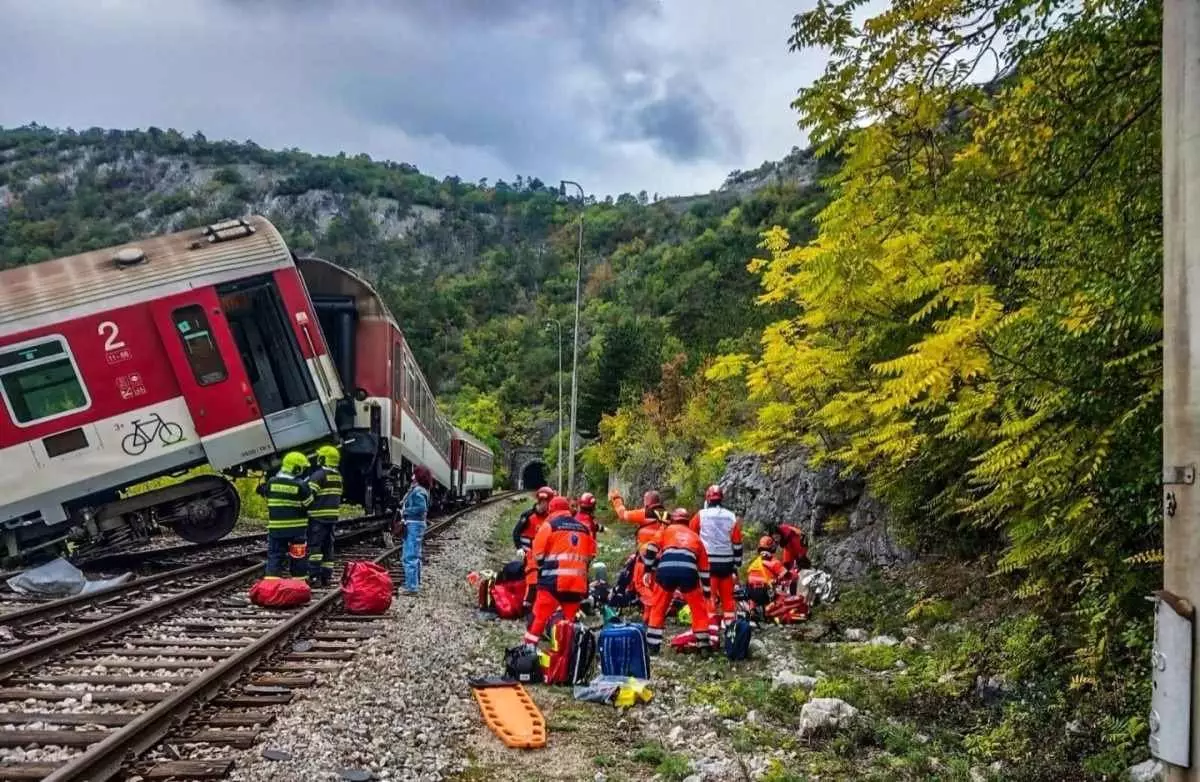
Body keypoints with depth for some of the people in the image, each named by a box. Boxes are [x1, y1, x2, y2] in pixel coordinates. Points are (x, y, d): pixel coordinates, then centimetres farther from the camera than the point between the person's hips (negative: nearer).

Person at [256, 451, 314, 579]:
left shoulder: (271, 482, -2)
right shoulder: (301, 485, -13)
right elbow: (309, 504, -5)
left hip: (275, 527, 2)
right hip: (297, 527, -2)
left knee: (274, 555, 6)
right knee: (298, 556, 10)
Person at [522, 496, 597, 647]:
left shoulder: (549, 525, 1)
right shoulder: (584, 528, 16)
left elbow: (538, 552, -1)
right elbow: (591, 554, 18)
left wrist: (541, 567, 16)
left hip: (554, 580, -4)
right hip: (578, 582, 5)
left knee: (539, 617, -1)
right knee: (570, 620, 14)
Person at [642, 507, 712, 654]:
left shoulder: (666, 530, 27)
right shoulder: (695, 537, 32)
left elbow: (651, 549, 13)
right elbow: (704, 568, 33)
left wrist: (648, 568, 22)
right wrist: (706, 591, 37)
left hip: (666, 570, -1)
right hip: (688, 572, 1)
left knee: (658, 608, 18)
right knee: (699, 609, 20)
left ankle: (652, 645, 19)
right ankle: (703, 645, 19)